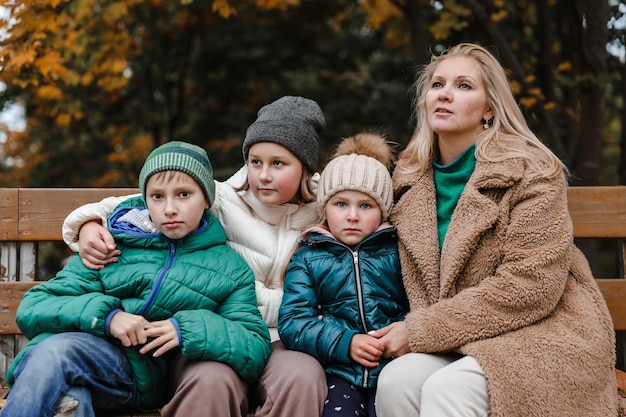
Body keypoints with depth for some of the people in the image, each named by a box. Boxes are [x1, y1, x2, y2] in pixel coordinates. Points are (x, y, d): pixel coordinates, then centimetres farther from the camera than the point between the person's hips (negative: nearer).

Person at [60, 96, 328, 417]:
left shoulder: (322, 214, 9)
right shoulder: (222, 201, 4)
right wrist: (90, 224, -15)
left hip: (285, 342, 1)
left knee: (301, 379, -34)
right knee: (209, 382, -35)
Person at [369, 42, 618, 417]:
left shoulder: (531, 171, -8)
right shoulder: (411, 182, 9)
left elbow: (530, 285, -17)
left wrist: (421, 331, -17)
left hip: (544, 333, -5)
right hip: (460, 342, 5)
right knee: (396, 379, -25)